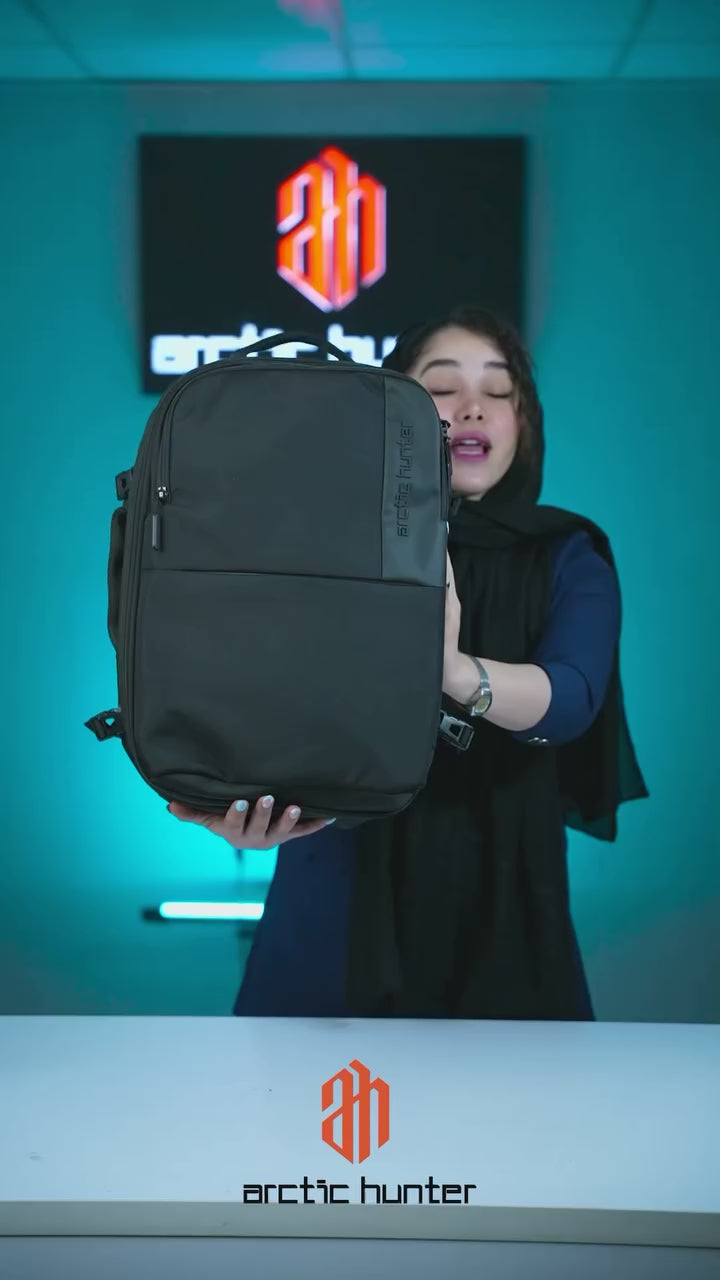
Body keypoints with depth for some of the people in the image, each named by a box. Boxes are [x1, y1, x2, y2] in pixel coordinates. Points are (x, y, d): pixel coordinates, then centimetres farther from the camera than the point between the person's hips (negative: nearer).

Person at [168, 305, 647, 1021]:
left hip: (500, 916, 1)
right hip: (338, 909, 0)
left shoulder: (569, 556, -1)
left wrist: (459, 674, -40)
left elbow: (572, 697, -19)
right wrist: (247, 803, -33)